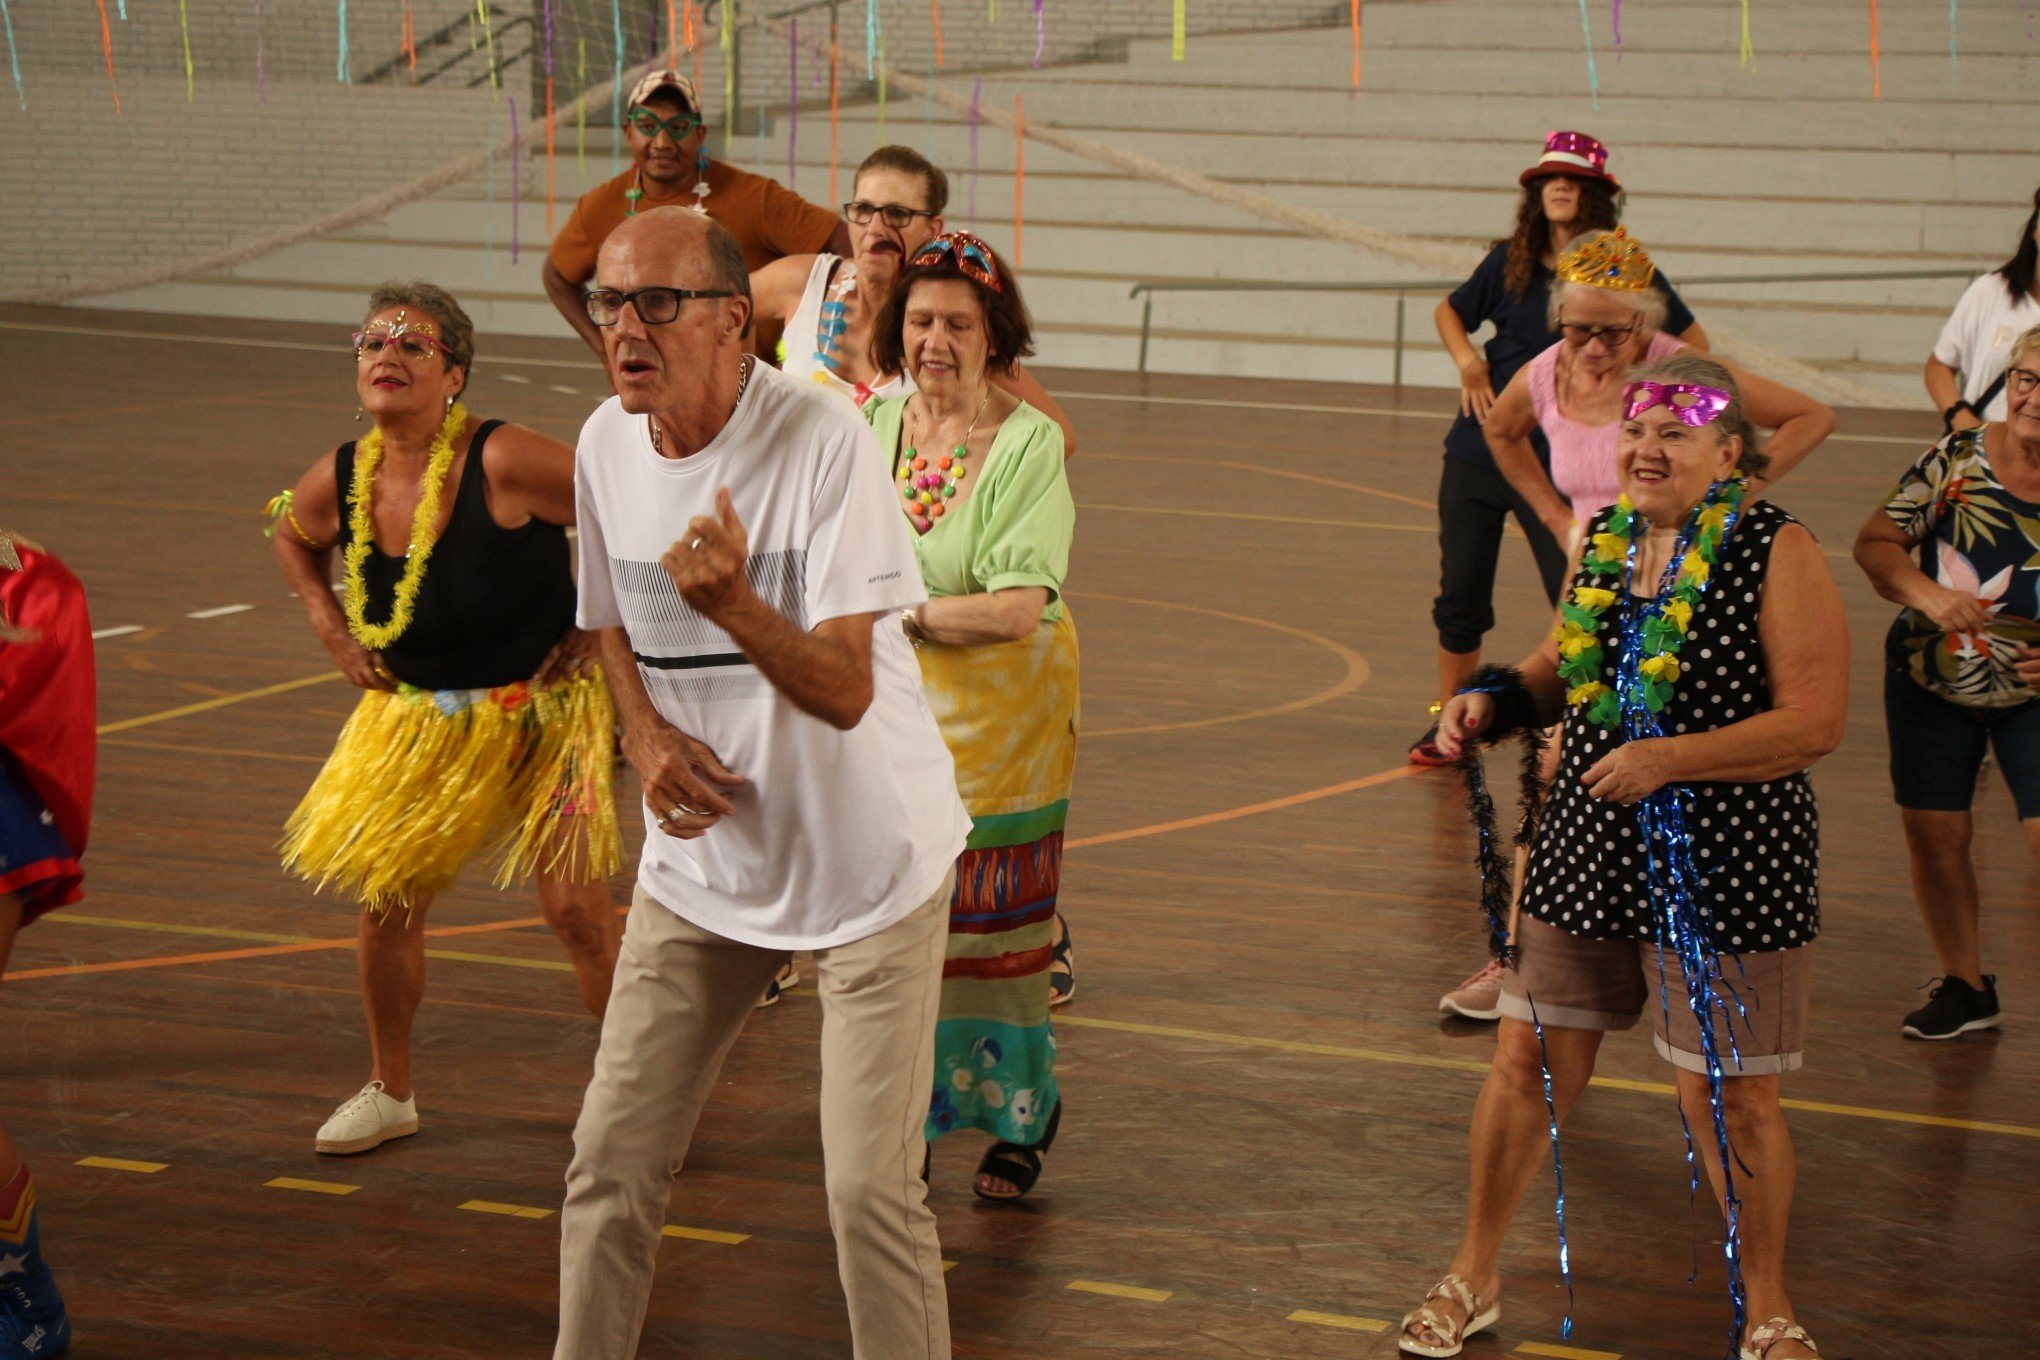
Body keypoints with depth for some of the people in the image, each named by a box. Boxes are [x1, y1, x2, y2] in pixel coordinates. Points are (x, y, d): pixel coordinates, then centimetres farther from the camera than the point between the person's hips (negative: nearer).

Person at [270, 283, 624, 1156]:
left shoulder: (503, 464, -26)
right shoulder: (339, 482, -9)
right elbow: (292, 535, 17)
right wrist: (333, 630, 6)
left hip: (542, 713, -5)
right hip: (423, 720, 5)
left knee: (577, 912, -7)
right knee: (386, 902, 8)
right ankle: (389, 1093, 29)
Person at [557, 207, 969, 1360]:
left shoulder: (822, 440, -21)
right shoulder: (606, 445, -2)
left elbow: (845, 692, -24)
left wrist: (736, 606, -43)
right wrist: (648, 735, -4)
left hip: (868, 859, -5)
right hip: (701, 859, 5)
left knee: (871, 1189, -8)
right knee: (611, 1164, 5)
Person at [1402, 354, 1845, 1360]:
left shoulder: (1776, 554, -12)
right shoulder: (1602, 542, 6)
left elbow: (1816, 721, -18)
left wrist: (1668, 758, -25)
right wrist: (1492, 702, 1)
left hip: (1723, 869, -5)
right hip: (1584, 855, 5)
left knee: (1730, 1098, 3)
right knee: (1527, 1065, 10)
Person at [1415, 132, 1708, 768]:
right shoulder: (1510, 262, 3)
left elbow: (1693, 343, 4)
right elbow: (1449, 310, 21)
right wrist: (1468, 360, 2)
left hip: (1559, 460, -3)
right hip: (1478, 450, 3)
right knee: (1459, 596, 9)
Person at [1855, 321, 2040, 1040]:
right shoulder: (1958, 456, -12)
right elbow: (1875, 542, -6)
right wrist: (1929, 595, -25)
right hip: (1931, 682, 2)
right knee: (1933, 833, 7)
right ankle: (1964, 986, 27)